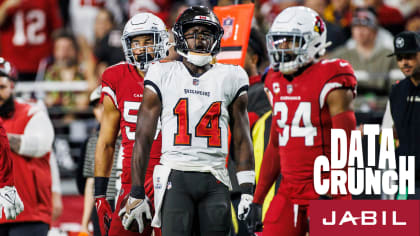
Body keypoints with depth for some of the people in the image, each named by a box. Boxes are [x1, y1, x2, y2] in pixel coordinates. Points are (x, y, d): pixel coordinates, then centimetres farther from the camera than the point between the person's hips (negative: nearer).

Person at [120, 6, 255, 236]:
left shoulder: (230, 78, 11)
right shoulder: (163, 75, 5)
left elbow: (241, 140, 13)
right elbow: (143, 137, 6)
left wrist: (247, 192, 4)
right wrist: (137, 193, 2)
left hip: (215, 182, 2)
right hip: (176, 177, -2)